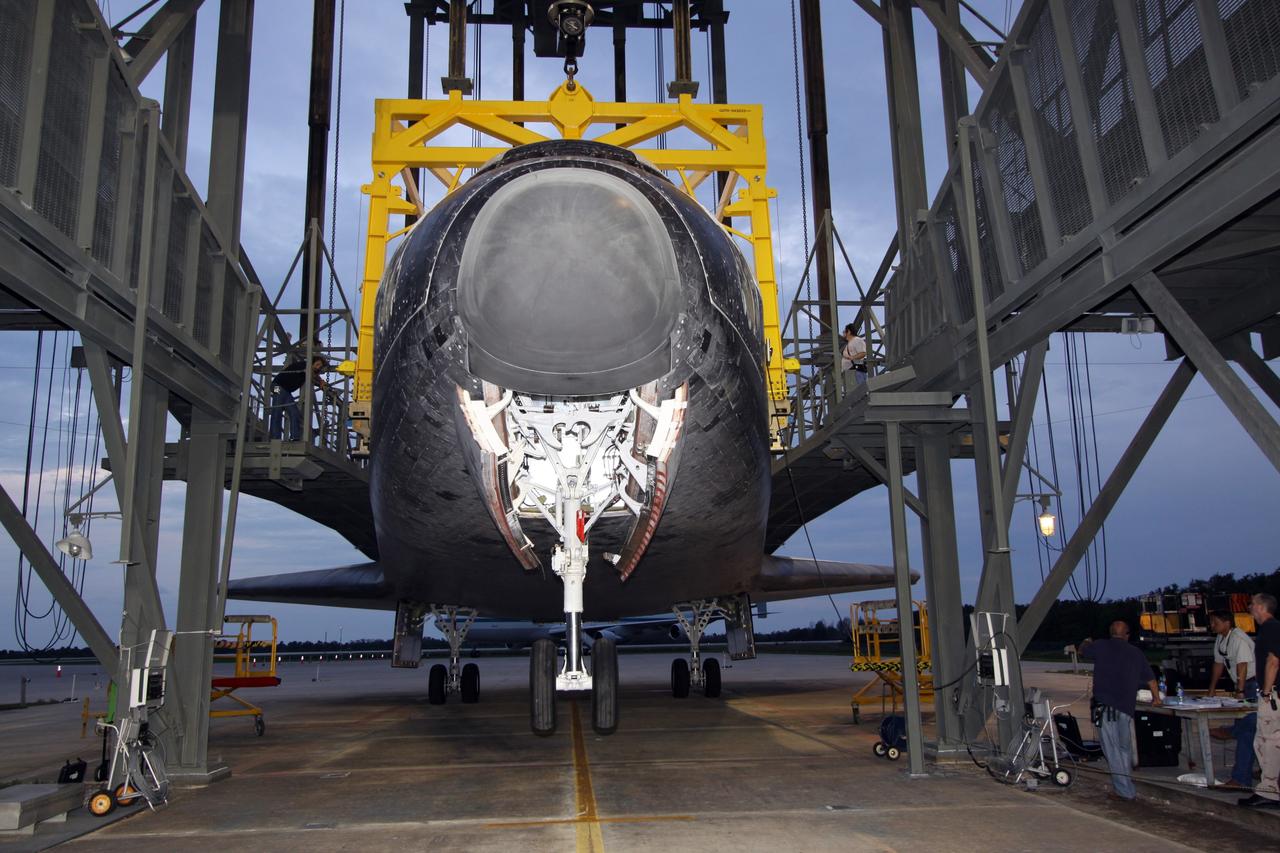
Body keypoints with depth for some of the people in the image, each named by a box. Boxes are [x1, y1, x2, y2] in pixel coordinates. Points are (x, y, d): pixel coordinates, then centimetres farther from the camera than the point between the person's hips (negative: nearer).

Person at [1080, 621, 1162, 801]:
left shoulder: (1101, 647, 4)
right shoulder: (1135, 653, 12)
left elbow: (1082, 651, 23)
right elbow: (1150, 679, 22)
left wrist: (1086, 643, 46)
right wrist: (1156, 698, 39)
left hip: (1105, 705, -3)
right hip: (1127, 706, 4)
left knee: (1112, 749, -1)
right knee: (1125, 748, 17)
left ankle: (1125, 791, -1)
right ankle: (1124, 785, 23)